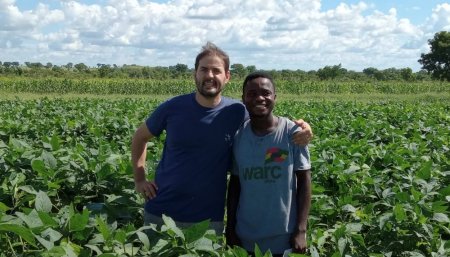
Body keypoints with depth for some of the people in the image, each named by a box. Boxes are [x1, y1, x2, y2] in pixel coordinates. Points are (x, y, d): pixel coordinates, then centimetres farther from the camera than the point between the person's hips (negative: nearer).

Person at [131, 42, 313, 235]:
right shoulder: (173, 108, -6)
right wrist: (139, 179, 1)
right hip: (160, 212, 1)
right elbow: (140, 137, 8)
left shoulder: (237, 113, -7)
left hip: (208, 219, 0)